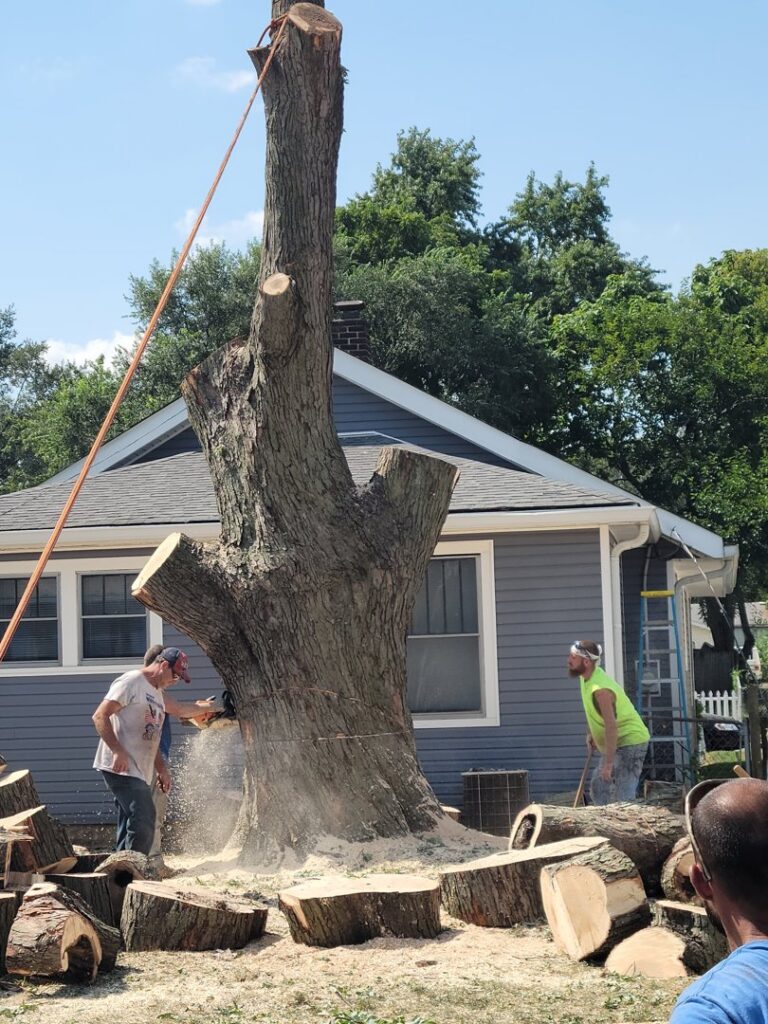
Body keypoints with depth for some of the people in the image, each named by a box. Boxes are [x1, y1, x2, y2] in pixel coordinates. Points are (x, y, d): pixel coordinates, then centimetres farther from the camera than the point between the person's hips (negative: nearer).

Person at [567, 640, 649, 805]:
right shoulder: (587, 677, 2)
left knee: (622, 799, -17)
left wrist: (608, 762, -31)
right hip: (616, 743, 11)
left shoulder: (600, 689, -28)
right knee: (598, 790, 15)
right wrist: (590, 733, 11)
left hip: (630, 743, -11)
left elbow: (611, 726, -31)